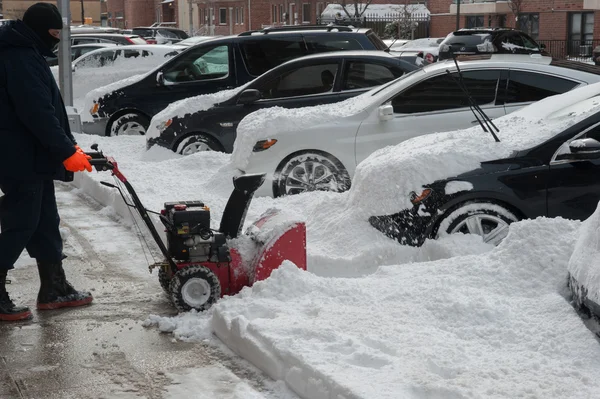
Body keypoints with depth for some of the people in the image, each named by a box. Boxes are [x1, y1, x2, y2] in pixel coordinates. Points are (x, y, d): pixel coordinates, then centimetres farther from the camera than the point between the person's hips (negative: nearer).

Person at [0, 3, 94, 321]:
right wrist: (68, 151, -21)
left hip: (33, 159, 11)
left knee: (45, 224, 14)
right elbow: (37, 113, -24)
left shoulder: (26, 55, 18)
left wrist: (69, 145, 14)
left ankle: (54, 289, 22)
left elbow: (46, 109, 20)